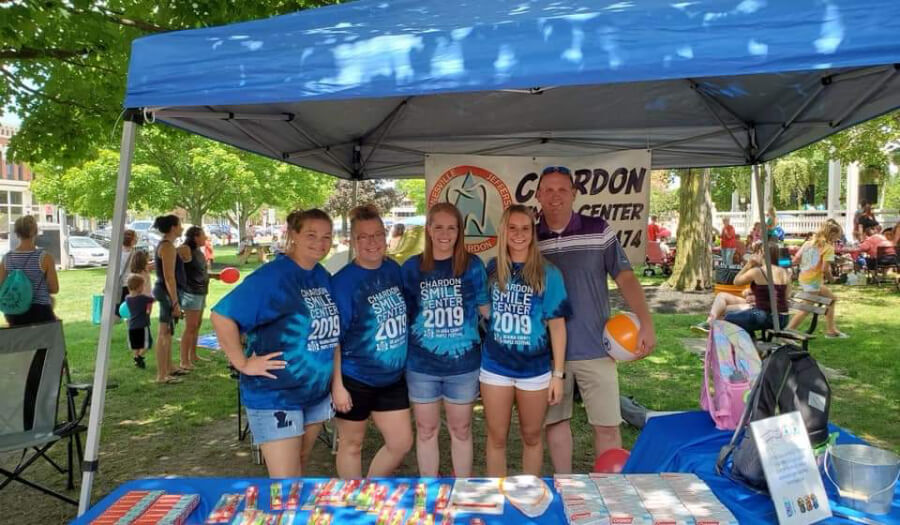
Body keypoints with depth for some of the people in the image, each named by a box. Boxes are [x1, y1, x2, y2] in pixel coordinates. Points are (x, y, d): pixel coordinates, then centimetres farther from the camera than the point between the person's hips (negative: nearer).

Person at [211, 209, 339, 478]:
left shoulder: (323, 276, 4)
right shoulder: (272, 276, -18)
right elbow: (221, 316, -22)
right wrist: (243, 363, -19)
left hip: (317, 392, 7)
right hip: (275, 396, -7)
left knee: (301, 467, 22)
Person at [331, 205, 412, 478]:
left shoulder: (394, 270, 1)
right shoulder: (343, 281, -16)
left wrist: (406, 361, 13)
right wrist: (337, 384, -17)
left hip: (393, 377, 6)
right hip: (355, 379, -6)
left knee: (401, 442, 13)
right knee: (352, 444, 12)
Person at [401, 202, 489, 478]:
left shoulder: (473, 265, -3)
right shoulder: (412, 267, 0)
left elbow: (487, 310, 3)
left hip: (463, 363, -1)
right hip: (422, 364, 1)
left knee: (461, 429, 14)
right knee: (426, 430, 13)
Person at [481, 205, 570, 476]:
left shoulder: (548, 273, -8)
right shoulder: (492, 269, 0)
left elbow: (557, 324, -6)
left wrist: (558, 373, -7)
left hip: (535, 368, -1)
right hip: (495, 366, 2)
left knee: (532, 436, 15)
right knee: (496, 437, 11)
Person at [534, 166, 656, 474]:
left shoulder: (598, 231, -1)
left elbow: (625, 278, -3)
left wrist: (646, 324, -13)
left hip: (595, 349, -1)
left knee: (607, 425, 5)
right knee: (555, 422, 12)